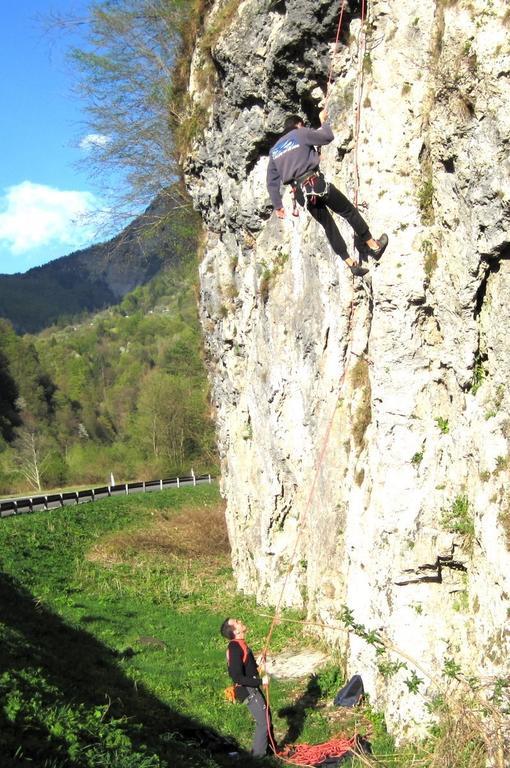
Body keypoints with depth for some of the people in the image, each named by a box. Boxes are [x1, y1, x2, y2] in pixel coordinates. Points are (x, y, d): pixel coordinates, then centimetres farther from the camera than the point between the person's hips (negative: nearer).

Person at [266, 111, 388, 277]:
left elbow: (272, 182, 16)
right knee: (349, 211, 9)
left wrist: (277, 205, 21)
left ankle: (350, 263, 13)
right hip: (315, 183, -5)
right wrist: (324, 121, 25)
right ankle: (374, 246, 12)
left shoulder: (274, 150, 19)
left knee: (328, 225, 14)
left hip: (300, 192, 6)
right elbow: (328, 137, 7)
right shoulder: (300, 133, 3)